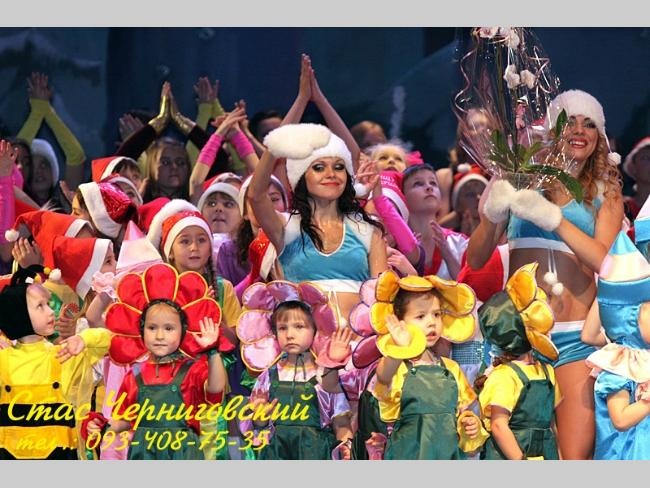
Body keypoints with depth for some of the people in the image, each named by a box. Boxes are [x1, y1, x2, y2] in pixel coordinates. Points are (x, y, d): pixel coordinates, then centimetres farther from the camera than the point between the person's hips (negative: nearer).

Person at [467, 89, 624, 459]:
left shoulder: (604, 193, 13)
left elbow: (603, 260, -5)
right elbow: (476, 260, 7)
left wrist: (552, 216, -16)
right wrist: (492, 214, -12)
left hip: (574, 336, 0)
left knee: (576, 457, -9)